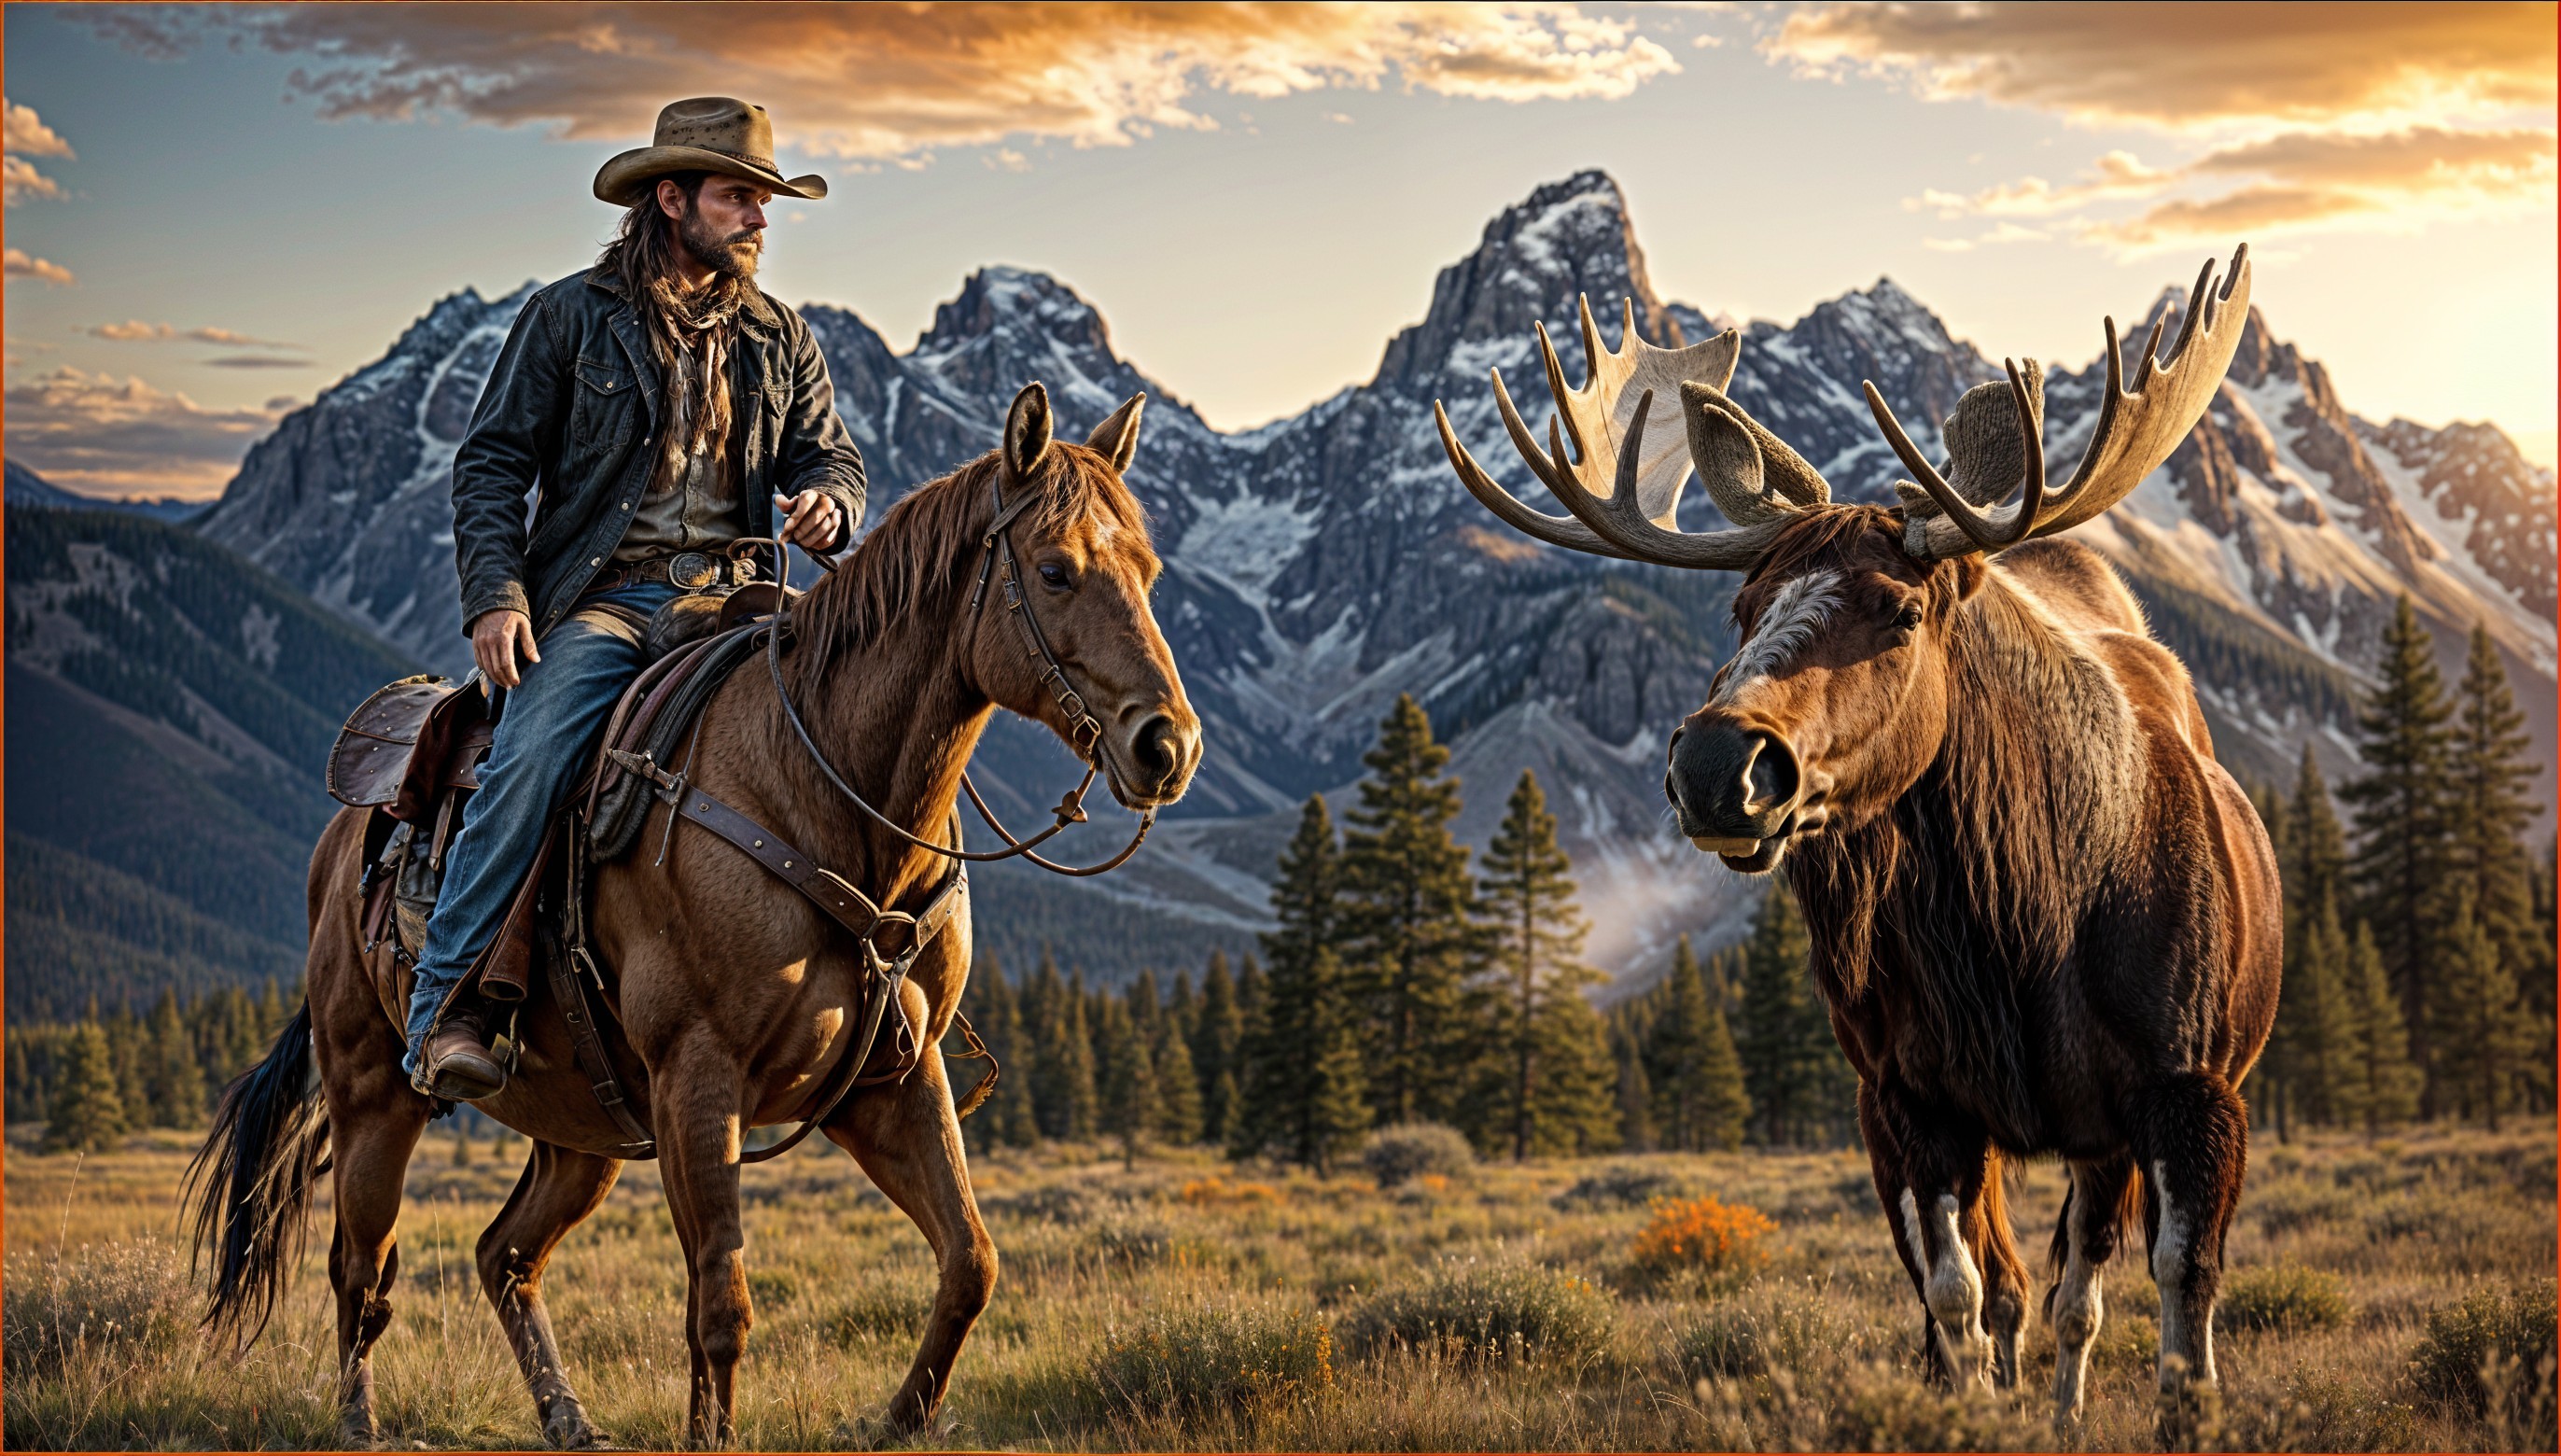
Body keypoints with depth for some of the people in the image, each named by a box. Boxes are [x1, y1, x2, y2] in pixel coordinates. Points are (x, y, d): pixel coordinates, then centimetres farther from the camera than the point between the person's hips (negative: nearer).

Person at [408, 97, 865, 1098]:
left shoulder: (780, 339, 17)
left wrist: (826, 501, -6)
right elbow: (492, 462, 3)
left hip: (729, 601, 4)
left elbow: (830, 454, 21)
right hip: (599, 599, -3)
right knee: (528, 765, -28)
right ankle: (443, 1011, -24)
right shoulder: (570, 317, 6)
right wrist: (494, 595, -12)